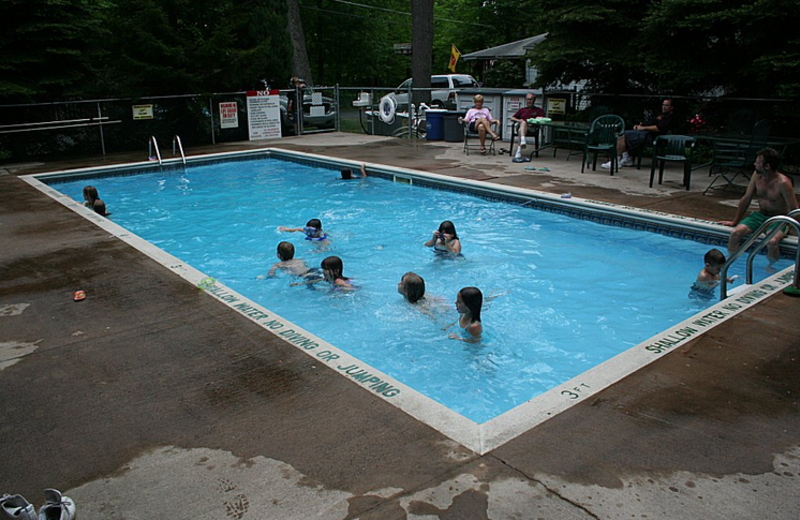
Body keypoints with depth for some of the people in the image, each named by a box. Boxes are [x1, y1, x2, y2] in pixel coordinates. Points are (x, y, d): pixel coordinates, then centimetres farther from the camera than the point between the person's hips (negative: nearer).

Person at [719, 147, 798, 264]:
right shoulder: (756, 175, -3)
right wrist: (735, 221, 13)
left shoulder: (783, 183, -20)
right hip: (760, 215, 5)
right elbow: (746, 199, 8)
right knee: (735, 233, -19)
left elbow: (794, 210, -16)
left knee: (772, 242, -35)